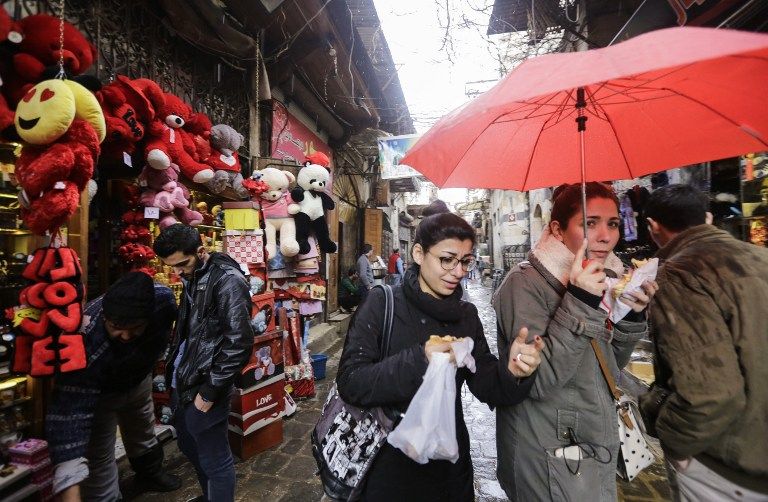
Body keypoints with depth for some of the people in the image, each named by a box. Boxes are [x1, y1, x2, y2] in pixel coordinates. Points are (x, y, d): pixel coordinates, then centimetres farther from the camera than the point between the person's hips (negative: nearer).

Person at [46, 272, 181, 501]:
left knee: (143, 434, 25)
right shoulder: (86, 345, -45)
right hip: (99, 392, -4)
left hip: (139, 380, 4)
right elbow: (70, 413, -44)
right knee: (99, 459, -2)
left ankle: (150, 474, 54)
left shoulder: (163, 298, -34)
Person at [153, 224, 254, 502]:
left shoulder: (227, 281, -19)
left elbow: (239, 343, -23)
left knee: (214, 460, 8)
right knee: (191, 448, 25)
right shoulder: (193, 277, 7)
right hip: (181, 383, 9)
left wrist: (209, 392, -17)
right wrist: (173, 371, 11)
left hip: (203, 387, -9)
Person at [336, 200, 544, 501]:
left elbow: (487, 386, -5)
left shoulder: (467, 315, -2)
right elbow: (349, 383, -22)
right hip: (391, 461, -4)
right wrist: (418, 361, -34)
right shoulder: (383, 304, -16)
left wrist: (511, 373, -26)